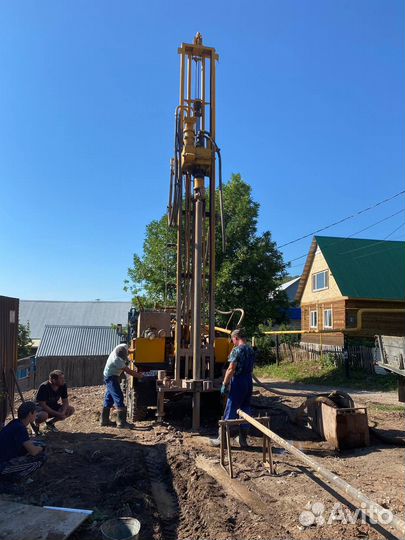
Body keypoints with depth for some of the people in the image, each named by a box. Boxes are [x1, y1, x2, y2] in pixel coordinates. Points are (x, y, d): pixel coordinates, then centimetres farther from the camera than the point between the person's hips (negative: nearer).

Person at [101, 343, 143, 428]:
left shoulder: (124, 347, -13)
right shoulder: (116, 359, -32)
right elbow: (127, 370, -23)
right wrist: (139, 376, -14)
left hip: (110, 376, 9)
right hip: (111, 377, -9)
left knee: (109, 398, 14)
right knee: (118, 397, -12)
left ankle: (104, 420, 22)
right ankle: (121, 422, -12)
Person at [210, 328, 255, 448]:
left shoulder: (237, 350, -14)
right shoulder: (251, 350, 10)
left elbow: (231, 370, -18)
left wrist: (224, 384, -13)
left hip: (238, 383, -7)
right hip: (249, 382, 8)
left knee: (230, 411, 0)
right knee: (246, 410, 13)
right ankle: (243, 439, 19)